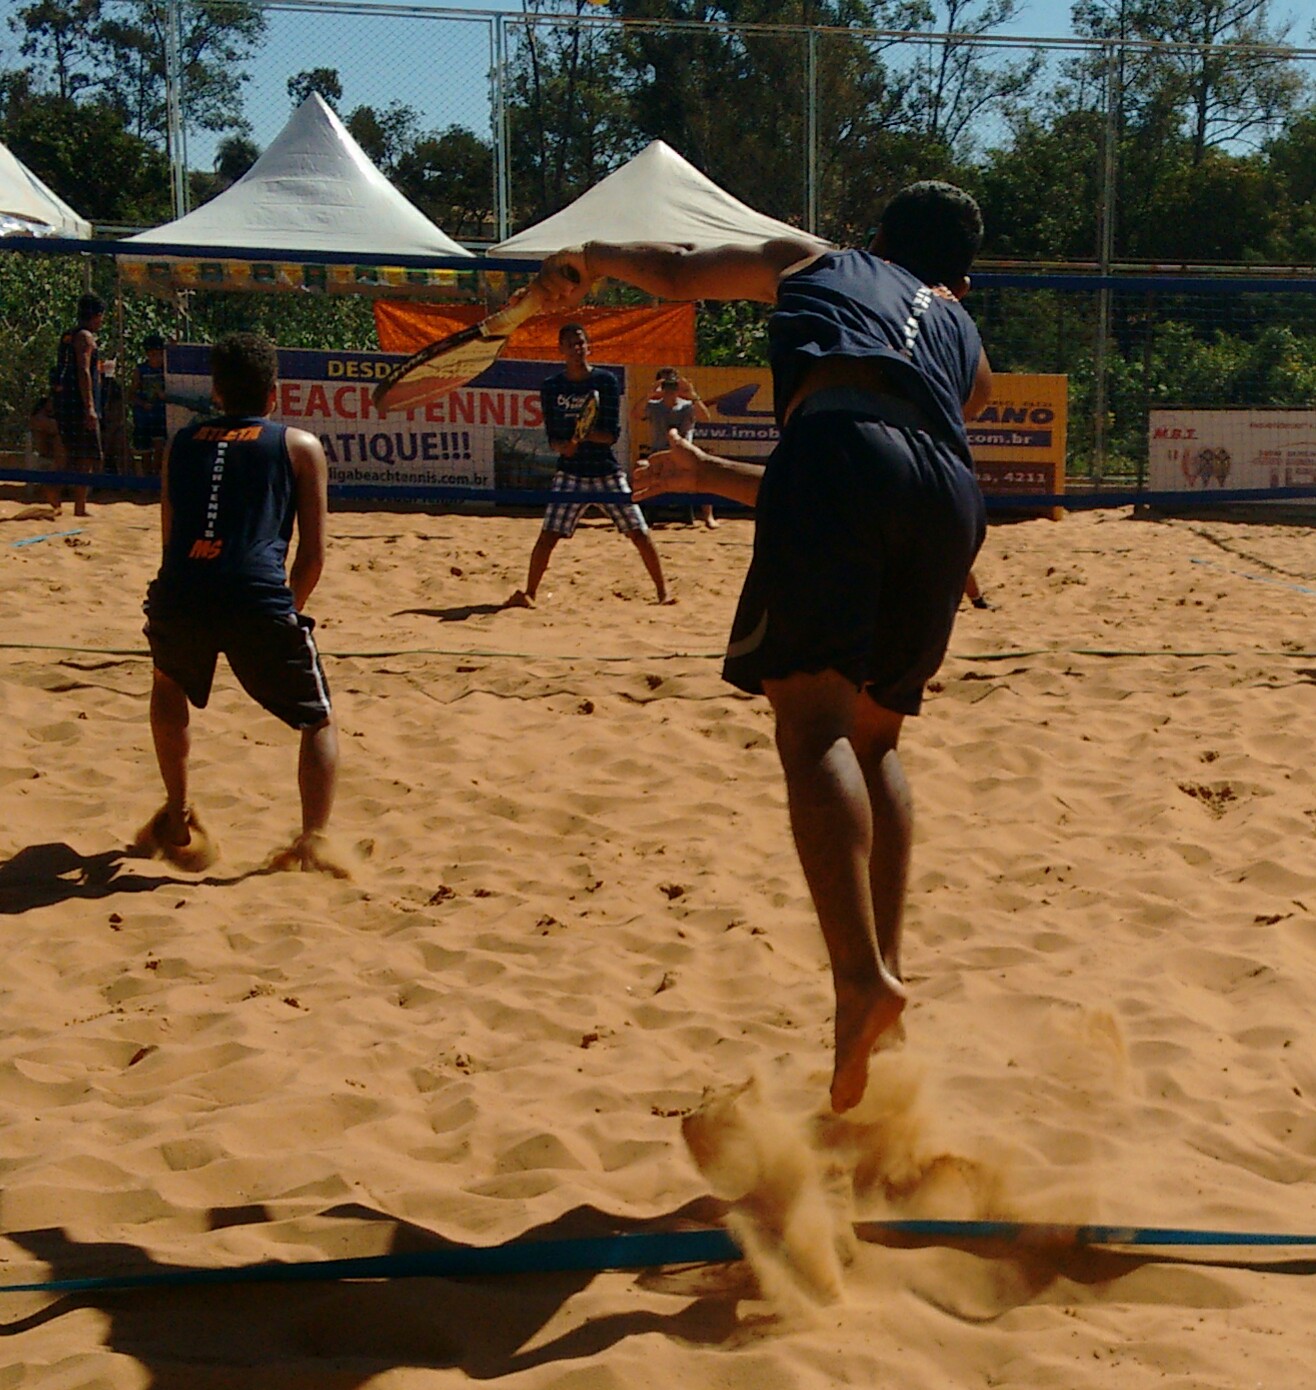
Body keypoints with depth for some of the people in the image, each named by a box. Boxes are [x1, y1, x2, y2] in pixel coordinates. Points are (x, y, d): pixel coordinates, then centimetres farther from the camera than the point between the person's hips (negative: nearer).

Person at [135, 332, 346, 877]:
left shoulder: (181, 442, 24)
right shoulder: (300, 446, 15)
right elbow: (312, 555, 9)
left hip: (178, 597, 3)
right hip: (258, 599, -3)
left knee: (171, 685, 36)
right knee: (319, 723, 17)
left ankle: (177, 817, 39)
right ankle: (312, 842, 1)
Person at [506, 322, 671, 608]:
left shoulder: (605, 381, -1)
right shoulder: (551, 387, 3)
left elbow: (612, 434, -6)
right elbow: (552, 438, 3)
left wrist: (584, 434, -24)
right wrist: (563, 446, -20)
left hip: (607, 471, 0)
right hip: (570, 473, 0)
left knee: (639, 532, -1)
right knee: (548, 535, -10)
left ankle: (663, 589, 13)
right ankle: (529, 593, 2)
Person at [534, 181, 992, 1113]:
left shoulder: (817, 262, 33)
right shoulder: (968, 344, 38)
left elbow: (677, 272, 34)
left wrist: (588, 257, 54)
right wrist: (712, 475, 50)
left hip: (841, 444, -4)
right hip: (950, 487, 4)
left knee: (814, 721, -13)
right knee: (874, 735, 18)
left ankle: (862, 978, -28)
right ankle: (885, 964, 9)